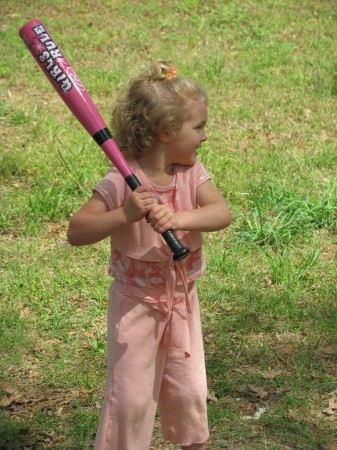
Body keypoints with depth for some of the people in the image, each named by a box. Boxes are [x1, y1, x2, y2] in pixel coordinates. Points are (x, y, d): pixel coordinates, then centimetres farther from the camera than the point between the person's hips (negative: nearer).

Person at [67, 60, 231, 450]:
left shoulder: (192, 174, -7)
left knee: (190, 390, 17)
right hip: (136, 304, -5)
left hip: (182, 299, 5)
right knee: (131, 397, 4)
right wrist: (125, 215, -39)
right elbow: (76, 232, -25)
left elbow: (222, 213, -23)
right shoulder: (121, 183, -21)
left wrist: (180, 218, -41)